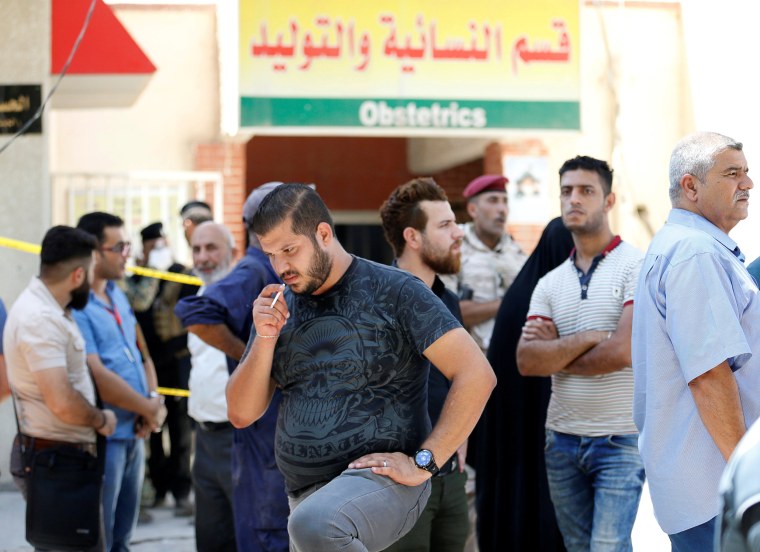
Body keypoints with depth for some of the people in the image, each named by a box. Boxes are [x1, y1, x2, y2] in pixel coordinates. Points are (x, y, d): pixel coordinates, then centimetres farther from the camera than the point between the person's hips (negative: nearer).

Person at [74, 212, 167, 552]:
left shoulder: (117, 295, 12)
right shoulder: (74, 306, -17)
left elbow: (141, 354, 19)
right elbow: (97, 377, -22)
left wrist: (154, 399, -1)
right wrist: (148, 409, -11)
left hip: (134, 434, 9)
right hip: (102, 438, -9)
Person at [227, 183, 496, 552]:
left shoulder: (394, 292, -7)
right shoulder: (277, 307, 10)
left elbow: (476, 376, -13)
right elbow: (242, 414, 8)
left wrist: (422, 463, -16)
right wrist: (265, 338, -7)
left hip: (379, 478, -7)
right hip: (306, 498, 7)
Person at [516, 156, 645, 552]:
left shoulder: (637, 266, -6)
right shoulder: (549, 284, 10)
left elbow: (623, 352, -17)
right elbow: (526, 361, -2)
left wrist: (554, 354, -4)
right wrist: (587, 339, -15)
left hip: (620, 440, -6)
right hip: (562, 440, 6)